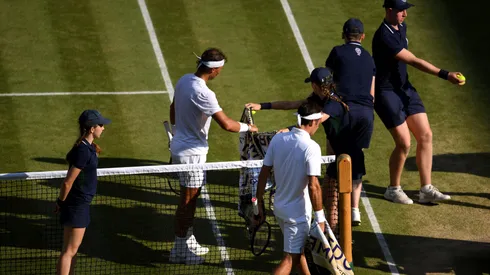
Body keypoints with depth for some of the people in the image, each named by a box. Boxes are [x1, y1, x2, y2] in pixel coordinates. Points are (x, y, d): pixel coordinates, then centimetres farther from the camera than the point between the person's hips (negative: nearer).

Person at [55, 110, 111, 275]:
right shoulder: (83, 151, -24)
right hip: (77, 204, -10)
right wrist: (61, 203, -7)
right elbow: (68, 182, -20)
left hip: (82, 204, 10)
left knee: (73, 248, 17)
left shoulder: (88, 147, 6)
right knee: (69, 250, -5)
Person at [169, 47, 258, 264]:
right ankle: (180, 250, 11)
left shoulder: (184, 80, 1)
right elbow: (226, 124, -29)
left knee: (191, 198, 21)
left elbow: (173, 108, 17)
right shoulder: (203, 93, -27)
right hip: (191, 152, -9)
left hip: (180, 146, 9)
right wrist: (247, 127, -11)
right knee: (187, 201, 2)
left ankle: (188, 241, 32)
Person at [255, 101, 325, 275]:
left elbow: (264, 173, 1)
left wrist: (260, 204, 11)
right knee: (290, 259, 1)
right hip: (298, 213, -7)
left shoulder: (277, 139, -4)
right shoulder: (311, 147, -22)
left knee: (298, 250, 25)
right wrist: (320, 218, -15)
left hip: (279, 209, 7)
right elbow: (313, 186, -24)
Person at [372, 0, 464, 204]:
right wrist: (445, 75, -31)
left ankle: (426, 190, 9)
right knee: (404, 144, -8)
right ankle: (393, 190, 13)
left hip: (405, 89, 9)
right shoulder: (384, 37, -25)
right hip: (387, 94, -9)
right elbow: (415, 62, -29)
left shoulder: (401, 27, 5)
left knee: (425, 136, 3)